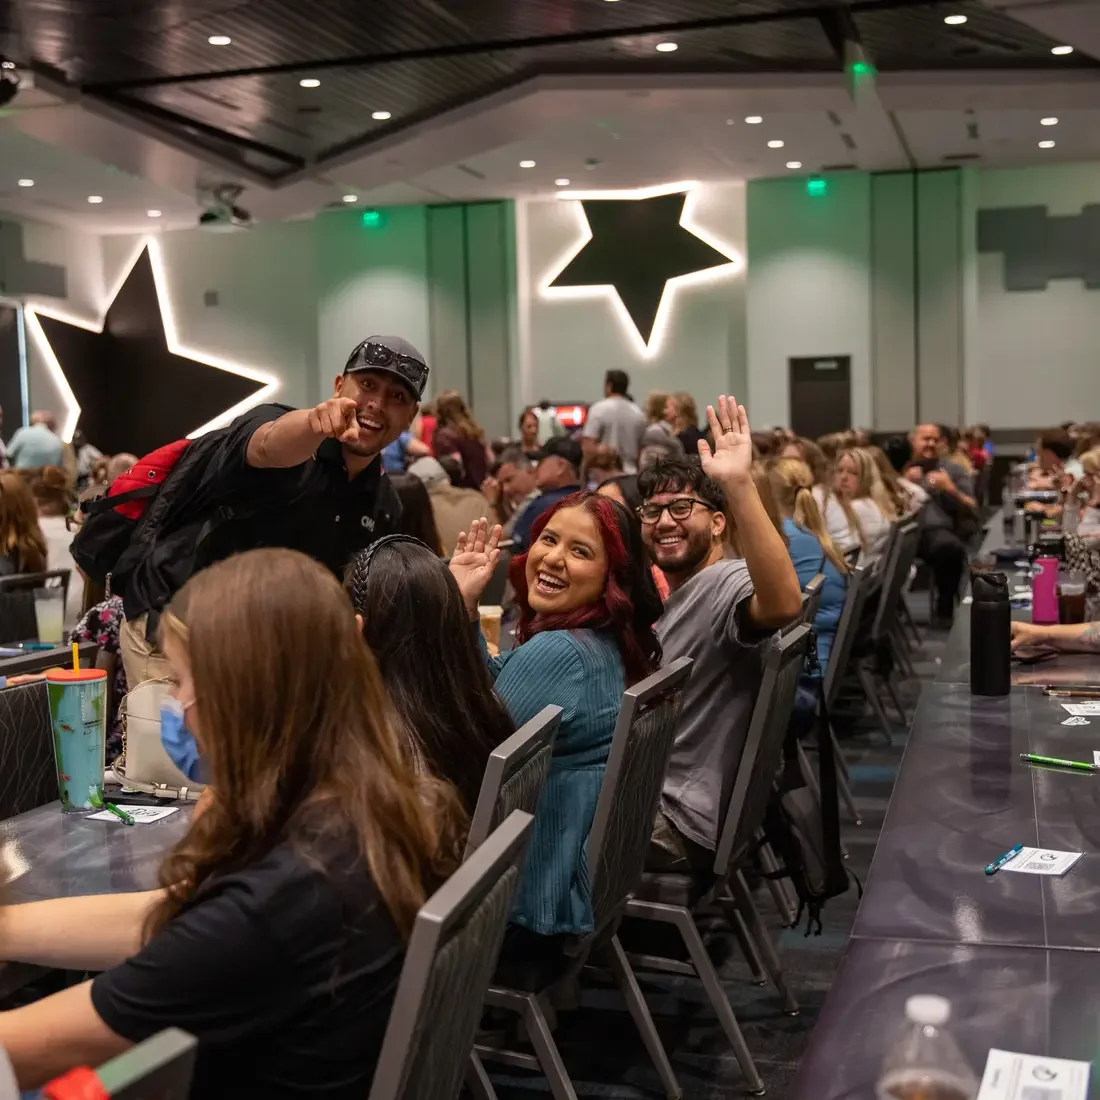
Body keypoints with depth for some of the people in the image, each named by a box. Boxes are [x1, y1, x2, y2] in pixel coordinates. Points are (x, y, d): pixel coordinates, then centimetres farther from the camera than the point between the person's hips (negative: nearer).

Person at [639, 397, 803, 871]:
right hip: (651, 790, 9)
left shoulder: (726, 583, -20)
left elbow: (783, 604, -47)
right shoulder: (673, 593, 12)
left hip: (683, 820, -9)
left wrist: (739, 484, -53)